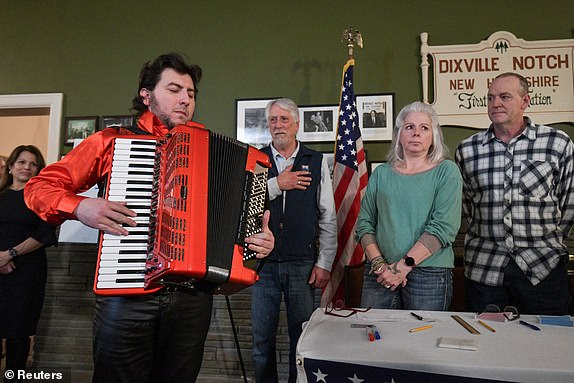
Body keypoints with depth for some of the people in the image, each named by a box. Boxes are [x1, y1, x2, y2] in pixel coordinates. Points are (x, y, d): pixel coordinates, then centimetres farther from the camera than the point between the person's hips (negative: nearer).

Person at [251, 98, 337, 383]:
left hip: (302, 265, 0)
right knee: (262, 340, 13)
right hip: (263, 263, 1)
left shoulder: (317, 162, 4)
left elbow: (328, 219, 3)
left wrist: (324, 263, -2)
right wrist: (276, 184, -13)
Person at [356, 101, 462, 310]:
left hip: (429, 274, -2)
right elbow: (364, 223, 6)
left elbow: (444, 226, -10)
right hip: (379, 274, 2)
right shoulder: (381, 173, 9)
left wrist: (404, 265, -14)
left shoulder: (446, 171, 1)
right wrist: (379, 264, -8)